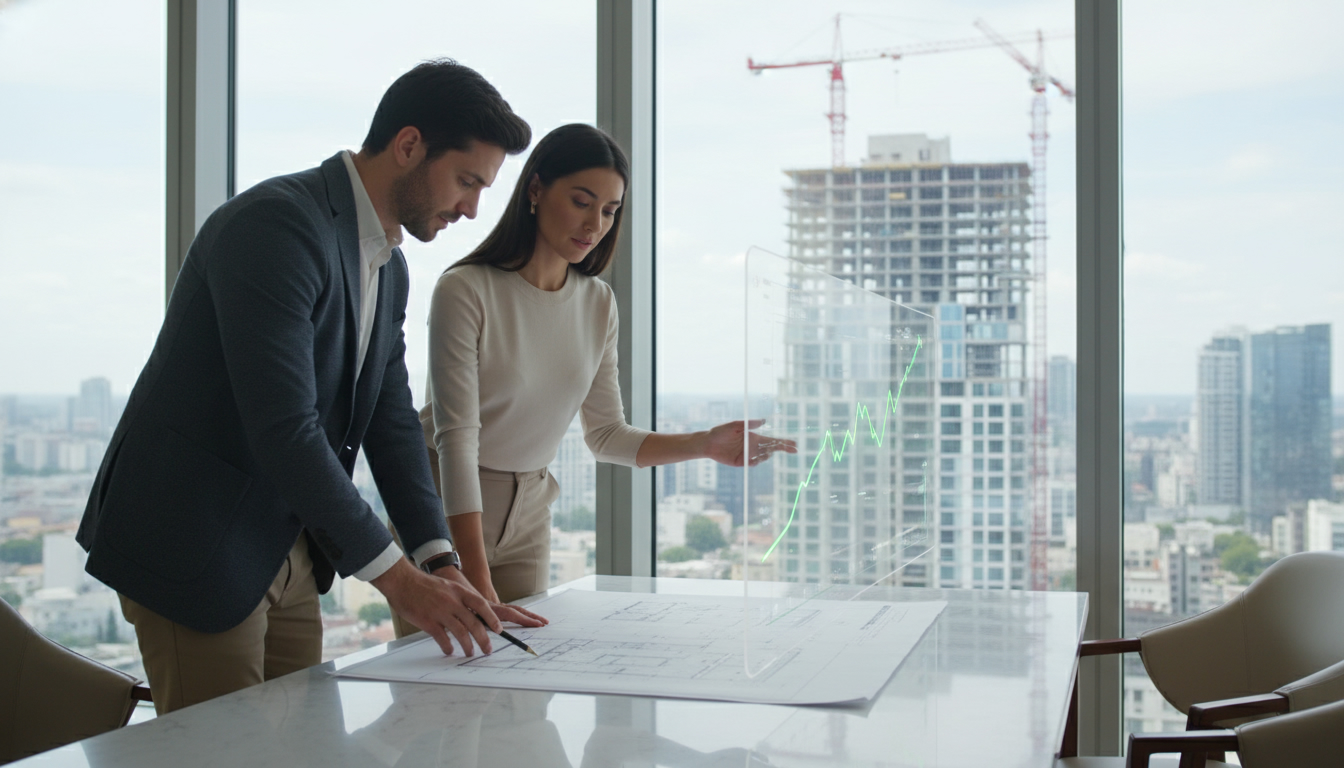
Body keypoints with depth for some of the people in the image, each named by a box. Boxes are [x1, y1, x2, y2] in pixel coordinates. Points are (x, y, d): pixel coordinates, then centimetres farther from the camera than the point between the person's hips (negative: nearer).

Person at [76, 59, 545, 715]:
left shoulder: (389, 268, 10)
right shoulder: (277, 224, -21)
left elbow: (391, 419, 10)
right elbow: (283, 429, -27)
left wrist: (440, 563, -1)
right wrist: (395, 577, -23)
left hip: (289, 555, 9)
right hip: (191, 548, -9)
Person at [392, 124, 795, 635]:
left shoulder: (597, 303, 1)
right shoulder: (466, 291, -19)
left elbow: (607, 435, 6)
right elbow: (457, 436, -23)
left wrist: (704, 445, -11)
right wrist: (479, 586, -29)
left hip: (528, 513, 5)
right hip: (442, 508, -5)